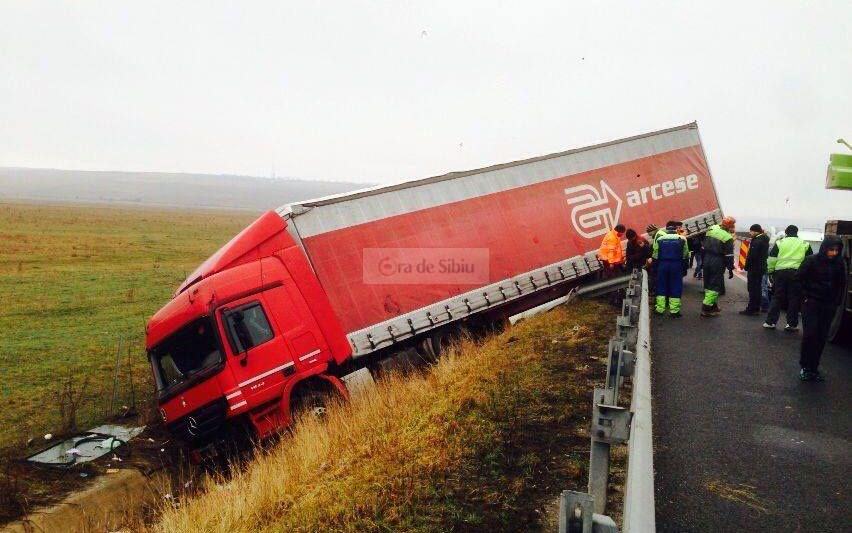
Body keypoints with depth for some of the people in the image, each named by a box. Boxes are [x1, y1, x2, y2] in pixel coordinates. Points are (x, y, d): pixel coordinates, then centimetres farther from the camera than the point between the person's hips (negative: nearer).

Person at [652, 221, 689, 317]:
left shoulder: (659, 239, 1)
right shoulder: (682, 239, -1)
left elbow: (655, 256, 3)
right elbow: (685, 255, 3)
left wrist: (655, 267, 12)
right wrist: (684, 268, 15)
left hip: (662, 265, 1)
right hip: (677, 265, -1)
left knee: (661, 286, 9)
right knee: (676, 287, 5)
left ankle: (660, 309, 10)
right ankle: (674, 310, 4)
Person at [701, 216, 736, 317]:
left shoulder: (711, 229, 4)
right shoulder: (728, 238, -14)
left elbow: (704, 246, 13)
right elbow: (729, 256, -12)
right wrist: (730, 269, -5)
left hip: (707, 260, 7)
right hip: (718, 264, -7)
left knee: (708, 284, 16)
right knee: (715, 285, 0)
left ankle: (713, 305, 28)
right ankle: (706, 308, -3)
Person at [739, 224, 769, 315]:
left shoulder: (756, 241, -20)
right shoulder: (765, 240, 12)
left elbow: (752, 256, -23)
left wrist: (747, 266, -13)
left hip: (754, 268, -10)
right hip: (762, 268, 10)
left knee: (752, 289, -5)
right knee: (757, 288, 15)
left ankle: (751, 309, -3)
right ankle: (756, 308, 22)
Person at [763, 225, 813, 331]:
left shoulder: (779, 243, 5)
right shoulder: (805, 244, 10)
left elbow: (771, 259, 1)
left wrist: (770, 272, 8)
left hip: (780, 272, 0)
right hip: (797, 273, 0)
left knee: (777, 297, 6)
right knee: (794, 299, 5)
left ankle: (770, 322, 7)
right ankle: (792, 324, 6)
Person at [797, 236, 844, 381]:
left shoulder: (838, 264, 2)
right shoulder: (811, 261, -9)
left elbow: (840, 285, 11)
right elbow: (800, 279, -3)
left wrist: (836, 302, 4)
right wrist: (806, 296, -5)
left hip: (829, 306, 4)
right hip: (811, 303, -3)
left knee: (822, 337, 5)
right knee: (810, 334, -10)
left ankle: (814, 367, 14)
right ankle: (805, 366, 3)